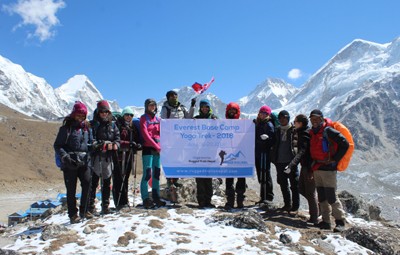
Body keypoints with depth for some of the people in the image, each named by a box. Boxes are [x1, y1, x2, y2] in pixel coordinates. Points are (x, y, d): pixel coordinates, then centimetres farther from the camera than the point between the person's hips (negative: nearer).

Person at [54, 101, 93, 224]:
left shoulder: (86, 127, 13)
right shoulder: (66, 127, -1)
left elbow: (90, 142, 21)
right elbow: (57, 145, -2)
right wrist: (65, 156, -15)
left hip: (83, 162, 4)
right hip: (70, 163, -4)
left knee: (87, 184, -6)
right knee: (71, 189, 1)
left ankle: (83, 211, 10)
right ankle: (73, 214, 12)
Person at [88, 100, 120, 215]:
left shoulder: (112, 125, 13)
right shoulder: (93, 124, 1)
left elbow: (117, 137, 13)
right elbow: (91, 140, -7)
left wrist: (115, 144, -7)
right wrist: (101, 145, -20)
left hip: (109, 157, 4)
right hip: (96, 156, -4)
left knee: (107, 182, 9)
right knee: (94, 181, -3)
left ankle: (105, 205, 18)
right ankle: (91, 204, 6)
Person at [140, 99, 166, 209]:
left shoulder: (157, 119, 18)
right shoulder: (144, 118, 0)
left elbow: (161, 133, 16)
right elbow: (145, 135, -9)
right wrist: (156, 146, -14)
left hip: (157, 149, 6)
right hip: (148, 148, -6)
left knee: (157, 173, 8)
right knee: (147, 174, -10)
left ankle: (156, 197, 15)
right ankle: (146, 199, -6)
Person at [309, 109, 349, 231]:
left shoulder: (328, 131, -10)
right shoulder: (312, 133, 13)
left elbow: (345, 144, -12)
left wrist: (334, 159, -12)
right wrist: (313, 163, 13)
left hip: (328, 168, -8)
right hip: (317, 169, 8)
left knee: (331, 197, -8)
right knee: (322, 197, 10)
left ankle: (340, 221, 4)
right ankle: (326, 221, 18)